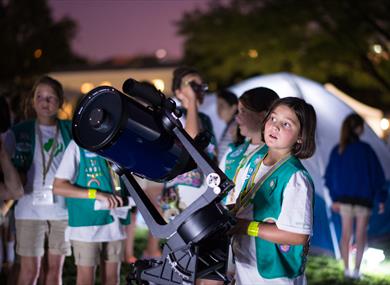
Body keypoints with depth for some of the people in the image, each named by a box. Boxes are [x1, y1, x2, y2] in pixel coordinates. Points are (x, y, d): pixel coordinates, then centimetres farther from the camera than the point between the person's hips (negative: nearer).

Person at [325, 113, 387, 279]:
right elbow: (377, 174, -10)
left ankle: (346, 269, 14)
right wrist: (381, 198, -1)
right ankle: (357, 269, 3)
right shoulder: (365, 149, -12)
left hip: (344, 198, 4)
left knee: (346, 234, 12)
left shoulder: (337, 151, 1)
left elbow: (330, 176, 6)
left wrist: (334, 198, 15)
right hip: (364, 198, -3)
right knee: (361, 235, 7)